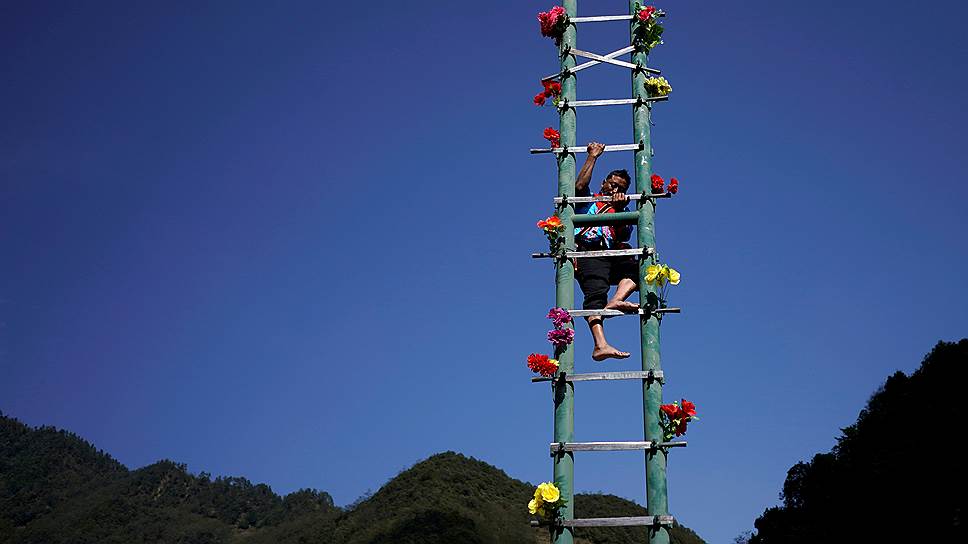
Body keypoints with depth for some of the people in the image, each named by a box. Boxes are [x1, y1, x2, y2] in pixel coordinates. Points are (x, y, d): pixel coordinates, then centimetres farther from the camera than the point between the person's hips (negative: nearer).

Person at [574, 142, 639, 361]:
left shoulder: (623, 212, 30)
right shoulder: (588, 200, 24)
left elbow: (624, 235, 8)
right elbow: (579, 186, -1)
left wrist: (620, 208, -6)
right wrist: (593, 156, 6)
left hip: (611, 257, 5)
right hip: (587, 253, -5)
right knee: (595, 294, -28)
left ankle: (614, 302, -40)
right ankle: (600, 345, -47)